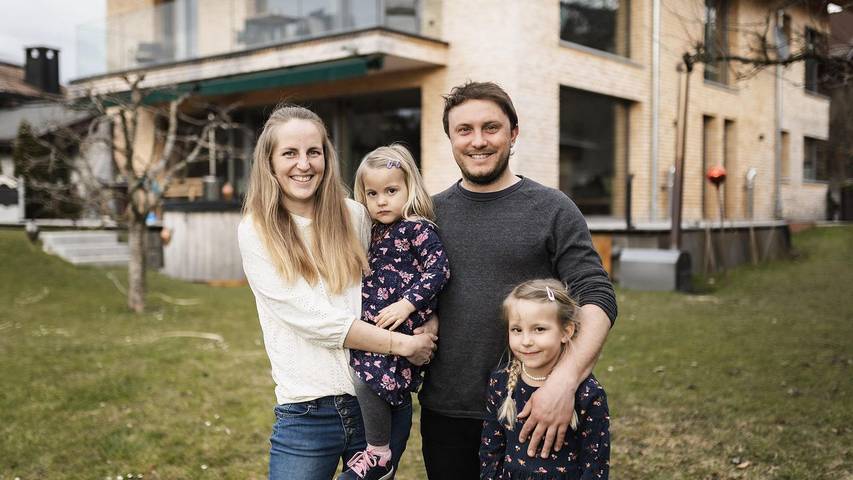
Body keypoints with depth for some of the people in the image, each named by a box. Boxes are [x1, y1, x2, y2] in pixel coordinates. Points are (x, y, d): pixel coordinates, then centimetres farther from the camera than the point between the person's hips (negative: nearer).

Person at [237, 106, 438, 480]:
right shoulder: (255, 232, -6)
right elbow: (312, 318, -14)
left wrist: (424, 332, -7)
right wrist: (402, 344, -15)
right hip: (305, 413, -2)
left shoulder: (356, 216, 2)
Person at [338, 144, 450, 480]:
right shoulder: (376, 232, 16)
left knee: (367, 375, -22)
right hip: (376, 327, 8)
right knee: (395, 396, 14)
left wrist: (407, 304, -23)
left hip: (403, 327, -8)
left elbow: (438, 269, -17)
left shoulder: (418, 228, -8)